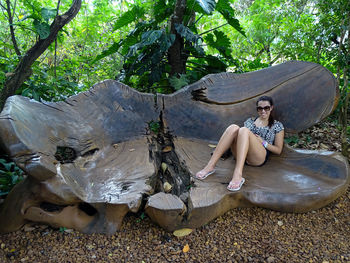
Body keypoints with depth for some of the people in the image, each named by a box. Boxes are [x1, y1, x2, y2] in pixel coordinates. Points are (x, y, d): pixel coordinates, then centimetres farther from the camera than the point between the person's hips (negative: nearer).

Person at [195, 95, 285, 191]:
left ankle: (238, 175, -50)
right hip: (240, 156, 3)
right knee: (233, 127, -26)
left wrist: (263, 142, -3)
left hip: (259, 158, -3)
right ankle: (210, 166, -35)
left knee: (244, 130, -31)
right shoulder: (250, 121, 25)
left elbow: (278, 150, 13)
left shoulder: (277, 126, 17)